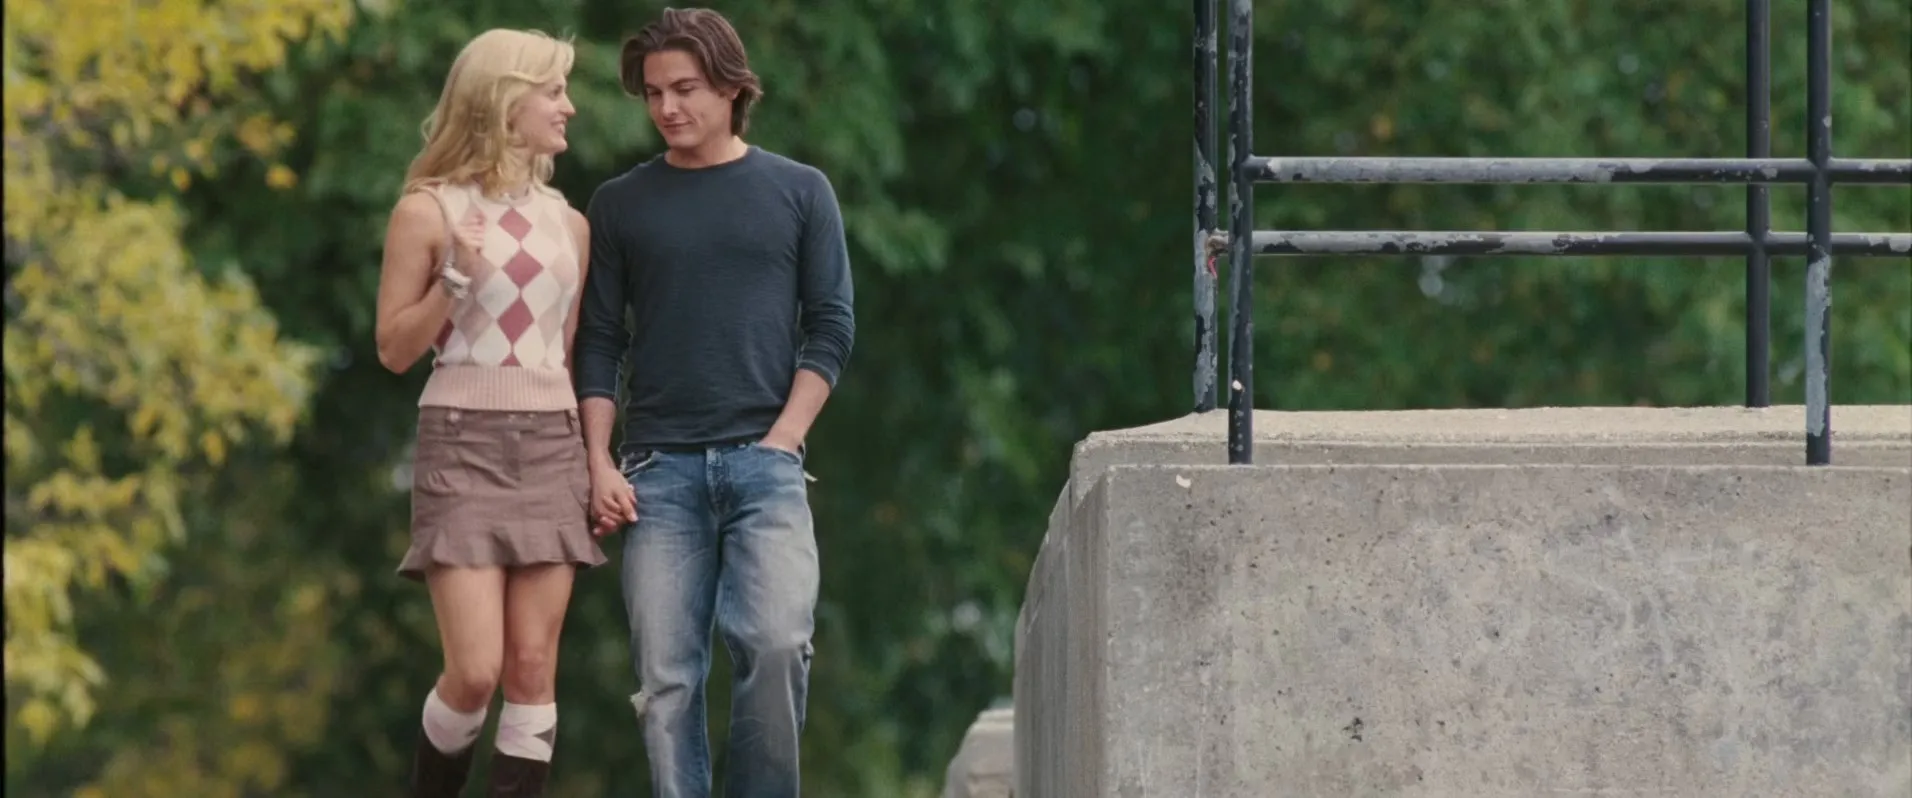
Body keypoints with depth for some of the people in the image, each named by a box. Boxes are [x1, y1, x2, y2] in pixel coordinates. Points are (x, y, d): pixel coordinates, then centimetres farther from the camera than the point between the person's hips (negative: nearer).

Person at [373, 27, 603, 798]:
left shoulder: (568, 222, 12)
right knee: (474, 671, -12)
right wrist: (456, 280, -15)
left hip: (550, 447, 5)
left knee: (532, 668, -2)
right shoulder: (429, 211, -2)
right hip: (463, 445, -4)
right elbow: (394, 349, -1)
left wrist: (596, 460, 10)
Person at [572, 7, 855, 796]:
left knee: (777, 643, -19)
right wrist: (599, 463, -2)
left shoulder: (799, 192, 9)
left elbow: (830, 330, 6)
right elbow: (598, 345, 9)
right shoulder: (620, 205, 11)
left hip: (764, 461, -1)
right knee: (666, 673, -4)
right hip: (658, 470, 1)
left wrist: (781, 439, -5)